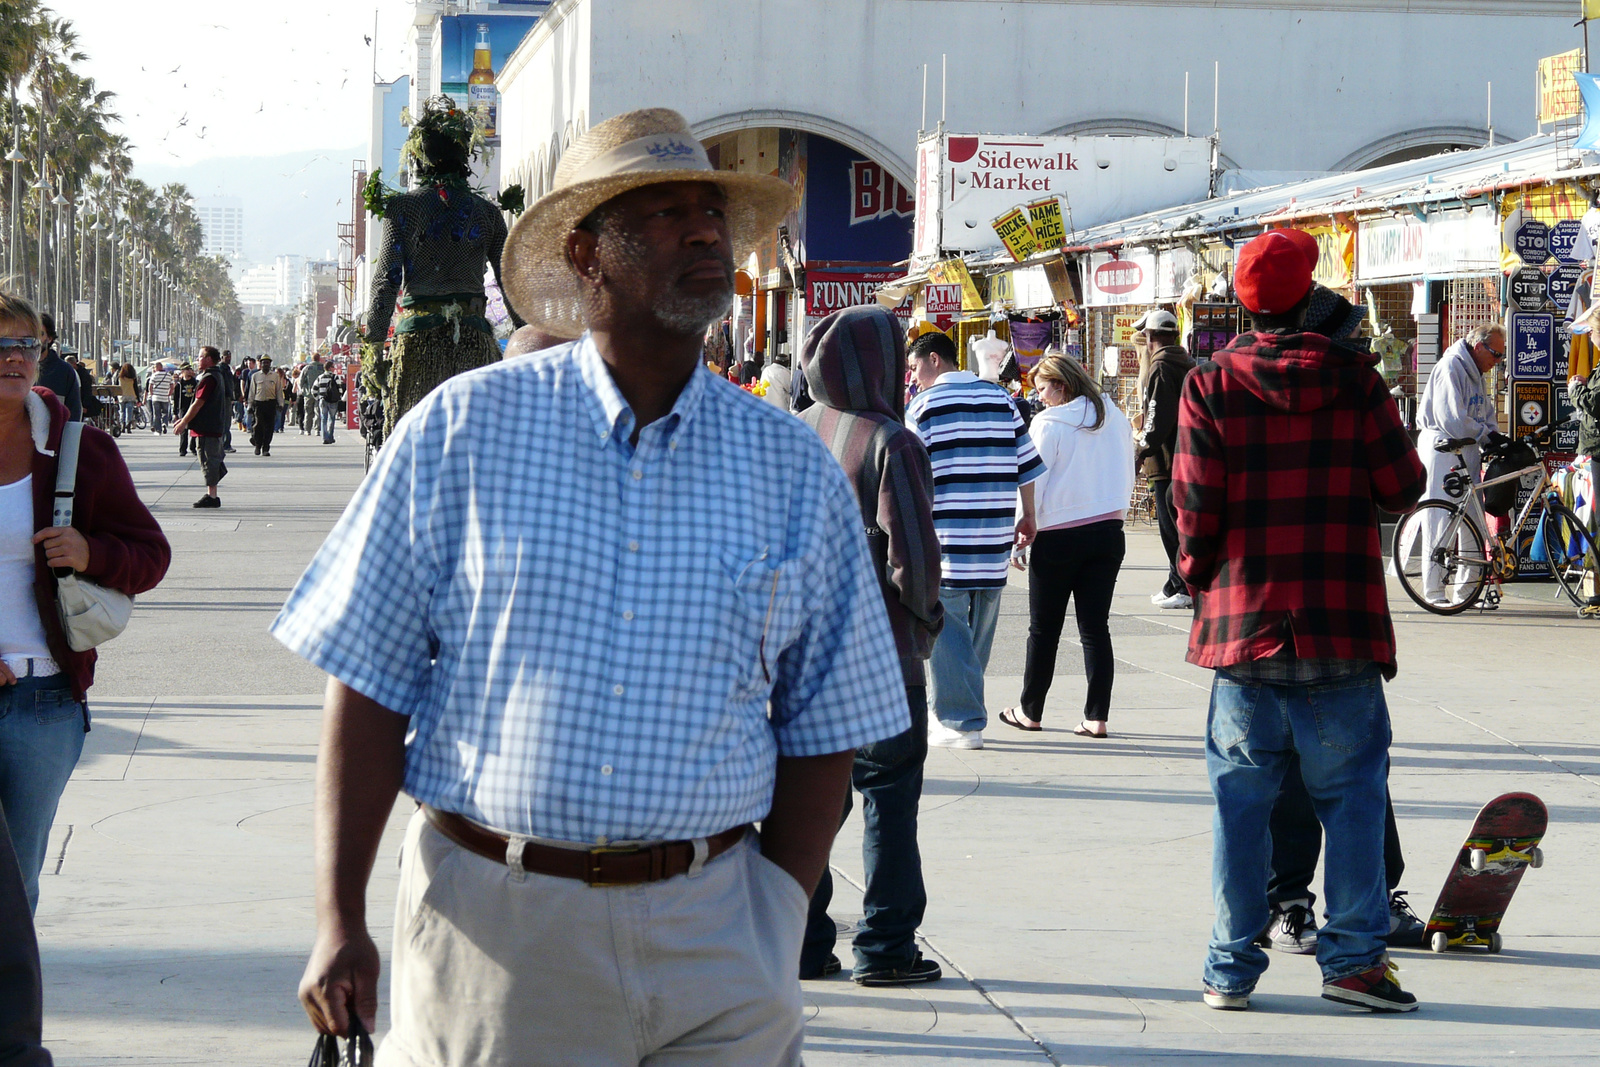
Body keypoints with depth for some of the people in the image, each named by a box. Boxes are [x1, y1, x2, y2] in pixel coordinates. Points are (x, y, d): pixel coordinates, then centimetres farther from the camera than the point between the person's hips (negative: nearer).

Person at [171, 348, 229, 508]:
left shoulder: (209, 379, -17)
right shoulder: (216, 376, 17)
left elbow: (198, 404, -19)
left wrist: (183, 423, -12)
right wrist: (184, 420, 23)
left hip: (207, 428, -10)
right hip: (216, 427, 10)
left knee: (208, 460, -6)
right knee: (213, 460, 14)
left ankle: (211, 496, -4)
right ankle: (212, 496, 17)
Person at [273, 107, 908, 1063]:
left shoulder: (795, 469, 6)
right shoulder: (462, 430, 0)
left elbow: (825, 728, 11)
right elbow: (369, 687, 0)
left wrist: (776, 925, 1)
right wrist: (340, 922, -5)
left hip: (710, 945, 2)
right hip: (491, 921, -2)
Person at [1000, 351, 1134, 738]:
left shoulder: (1049, 424, -11)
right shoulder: (1116, 419, 6)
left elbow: (1033, 483, -9)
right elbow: (1127, 479, 14)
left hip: (1058, 537, -5)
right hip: (1108, 533, 5)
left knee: (1044, 630, 7)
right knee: (1096, 627, 5)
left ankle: (1029, 711, 17)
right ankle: (1097, 716, 1)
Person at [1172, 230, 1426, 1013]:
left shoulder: (1209, 385, -3)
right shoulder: (1354, 380, -1)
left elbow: (1198, 504, -6)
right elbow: (1401, 486, 1)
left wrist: (1197, 572, 11)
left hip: (1242, 622, 1)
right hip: (1340, 625, 0)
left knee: (1241, 799, 7)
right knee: (1350, 792, 7)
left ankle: (1232, 968, 9)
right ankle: (1352, 955, 3)